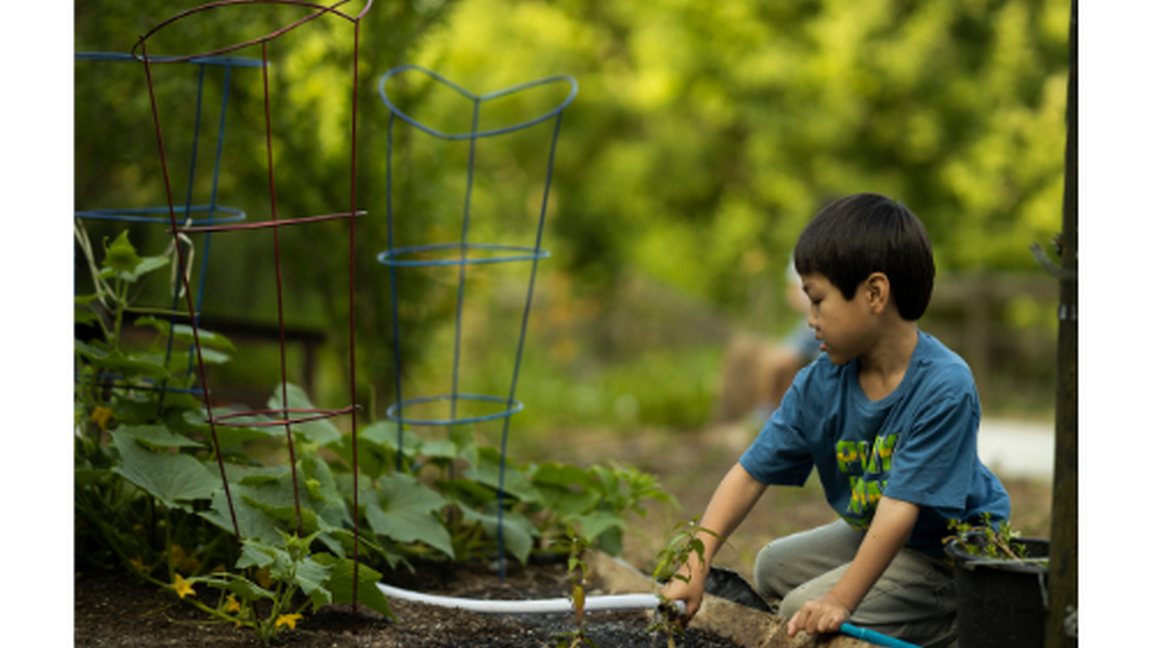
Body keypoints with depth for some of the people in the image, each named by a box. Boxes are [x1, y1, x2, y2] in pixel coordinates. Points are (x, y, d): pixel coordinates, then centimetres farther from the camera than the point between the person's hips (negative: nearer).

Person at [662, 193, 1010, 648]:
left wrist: (841, 601, -35)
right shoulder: (819, 386, -9)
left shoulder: (944, 388, -29)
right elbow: (749, 474, -8)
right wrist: (695, 568, -18)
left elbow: (899, 508, -32)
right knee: (774, 567, 12)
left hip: (950, 555, -8)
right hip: (873, 534, 8)